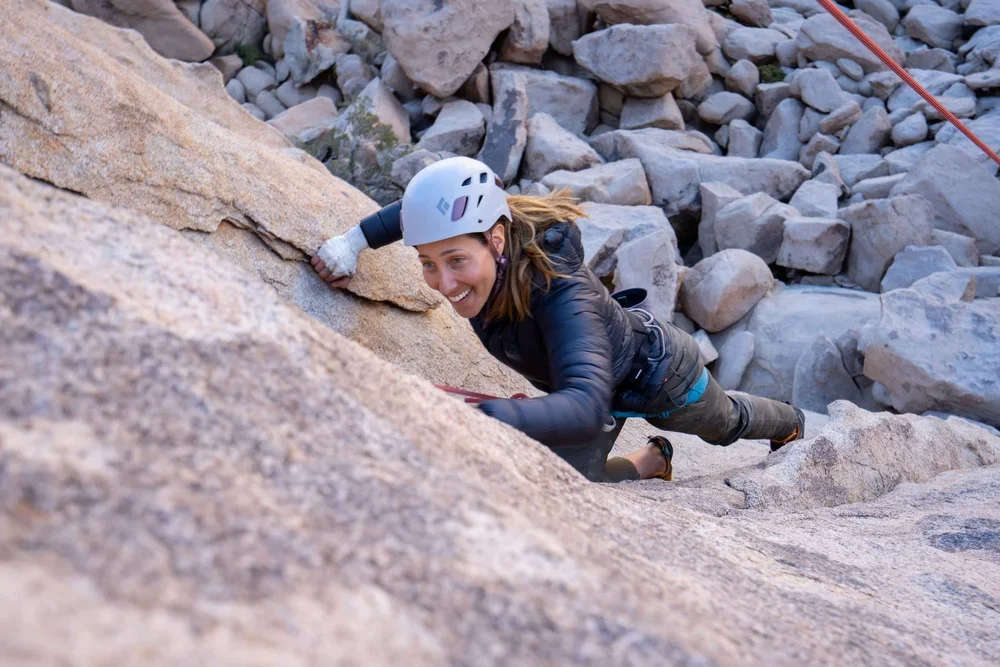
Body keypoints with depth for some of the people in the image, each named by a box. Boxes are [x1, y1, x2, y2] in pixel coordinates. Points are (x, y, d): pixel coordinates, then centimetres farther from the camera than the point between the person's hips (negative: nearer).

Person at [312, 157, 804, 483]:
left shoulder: (561, 293, -49)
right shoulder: (467, 239, -31)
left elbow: (587, 408, -64)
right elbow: (427, 202, -7)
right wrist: (355, 240, -21)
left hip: (658, 374, -5)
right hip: (589, 375, 5)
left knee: (726, 424, 27)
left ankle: (791, 422, 63)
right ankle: (652, 461, 28)